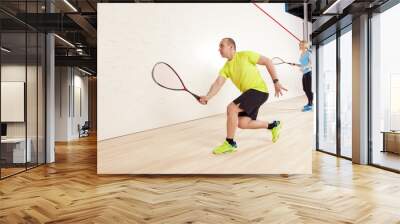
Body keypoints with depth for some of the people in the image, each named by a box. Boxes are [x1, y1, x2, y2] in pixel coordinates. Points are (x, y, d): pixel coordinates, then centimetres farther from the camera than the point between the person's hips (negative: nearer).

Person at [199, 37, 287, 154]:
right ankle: (273, 125, 25)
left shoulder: (245, 55, -9)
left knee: (231, 108, -21)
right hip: (249, 93, 7)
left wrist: (276, 82, -9)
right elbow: (218, 83, -8)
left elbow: (267, 61, -4)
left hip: (259, 90, -7)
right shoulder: (226, 67, 6)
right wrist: (207, 97, -27)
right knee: (243, 123, 2)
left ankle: (230, 143, -5)